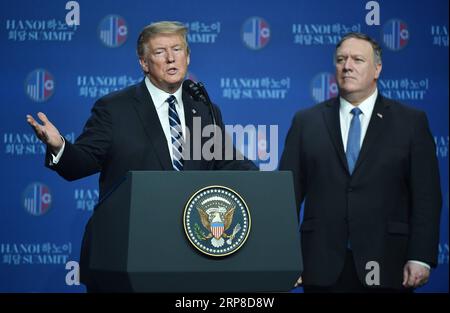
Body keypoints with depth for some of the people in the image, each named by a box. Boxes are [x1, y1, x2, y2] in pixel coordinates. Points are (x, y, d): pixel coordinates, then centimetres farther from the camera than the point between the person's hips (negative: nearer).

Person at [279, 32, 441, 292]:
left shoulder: (411, 122, 5)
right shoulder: (306, 122, 10)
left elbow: (426, 196, 1)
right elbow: (289, 192, 6)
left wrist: (420, 258, -8)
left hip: (385, 266, -1)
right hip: (323, 267, 1)